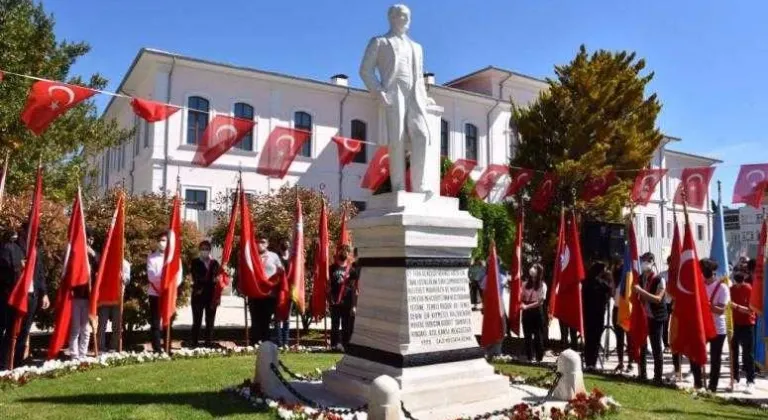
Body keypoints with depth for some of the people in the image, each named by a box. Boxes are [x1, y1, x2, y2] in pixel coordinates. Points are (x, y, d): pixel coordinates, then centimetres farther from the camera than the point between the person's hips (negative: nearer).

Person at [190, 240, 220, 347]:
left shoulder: (214, 263, 9)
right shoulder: (195, 262, 6)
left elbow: (217, 279, 5)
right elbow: (196, 278, -2)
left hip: (211, 295, 2)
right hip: (198, 295, -2)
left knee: (210, 321, 4)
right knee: (197, 321, -1)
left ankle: (209, 343, 9)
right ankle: (194, 344, 4)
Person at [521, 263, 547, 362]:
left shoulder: (542, 285, -6)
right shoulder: (526, 284, 6)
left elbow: (540, 302, -11)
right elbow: (521, 297, 8)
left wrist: (527, 306, -18)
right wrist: (522, 304, -13)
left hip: (537, 311, -4)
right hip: (526, 312, 4)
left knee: (538, 335, 3)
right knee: (527, 335, 10)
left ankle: (539, 357, 12)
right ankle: (529, 357, 20)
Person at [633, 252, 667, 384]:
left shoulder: (659, 280, -9)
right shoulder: (640, 278, 8)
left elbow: (658, 299, -21)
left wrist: (641, 291, -28)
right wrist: (635, 291, -3)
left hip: (655, 317, -6)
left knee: (656, 348, -2)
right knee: (641, 346, 10)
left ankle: (658, 377, 5)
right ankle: (642, 374, 21)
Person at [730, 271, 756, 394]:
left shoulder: (749, 289, -11)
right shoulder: (731, 288, 3)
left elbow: (750, 310, -17)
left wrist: (736, 306, -29)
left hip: (747, 324, -4)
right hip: (734, 323, 4)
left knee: (747, 354, -4)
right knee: (733, 352, 6)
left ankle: (750, 382, -2)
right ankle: (735, 378, 15)